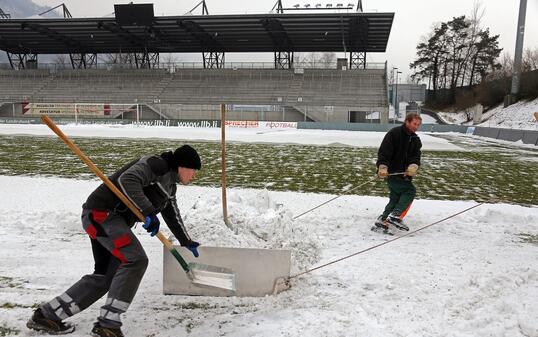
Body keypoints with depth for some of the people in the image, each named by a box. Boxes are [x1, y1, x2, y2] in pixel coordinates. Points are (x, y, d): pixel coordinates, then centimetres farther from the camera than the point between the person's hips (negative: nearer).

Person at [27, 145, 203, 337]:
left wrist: (186, 242, 39)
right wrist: (149, 212, -31)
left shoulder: (169, 185, 18)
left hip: (113, 220, 10)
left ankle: (46, 315, 18)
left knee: (105, 277, 8)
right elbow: (127, 180, -28)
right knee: (135, 260, -19)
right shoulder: (157, 165, -12)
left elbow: (173, 216, 31)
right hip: (102, 213, -10)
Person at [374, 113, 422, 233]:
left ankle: (383, 220, 15)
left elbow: (416, 156, 1)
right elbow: (384, 152, -18)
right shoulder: (394, 133, -11)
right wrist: (382, 167, -31)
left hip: (404, 174, 8)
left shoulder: (415, 140, 11)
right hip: (391, 172, -8)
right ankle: (395, 216, -14)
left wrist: (413, 166, -21)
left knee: (396, 198, 8)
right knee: (410, 191, -14)